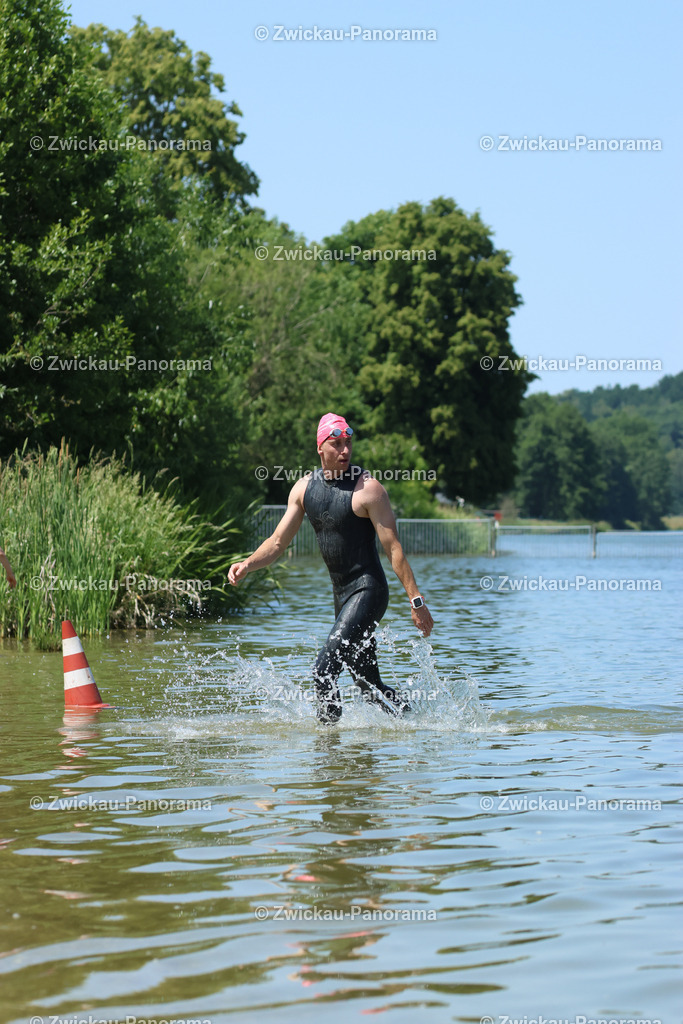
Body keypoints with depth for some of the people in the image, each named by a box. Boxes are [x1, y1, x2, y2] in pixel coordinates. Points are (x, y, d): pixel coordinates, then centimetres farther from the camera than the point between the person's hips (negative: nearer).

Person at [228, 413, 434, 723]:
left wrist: (416, 601, -18)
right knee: (369, 687, 13)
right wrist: (246, 565, -8)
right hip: (341, 594, 7)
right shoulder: (304, 488, 6)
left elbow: (394, 549, -14)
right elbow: (278, 542, 10)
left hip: (368, 590, -7)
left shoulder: (367, 488, -13)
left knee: (324, 669, -18)